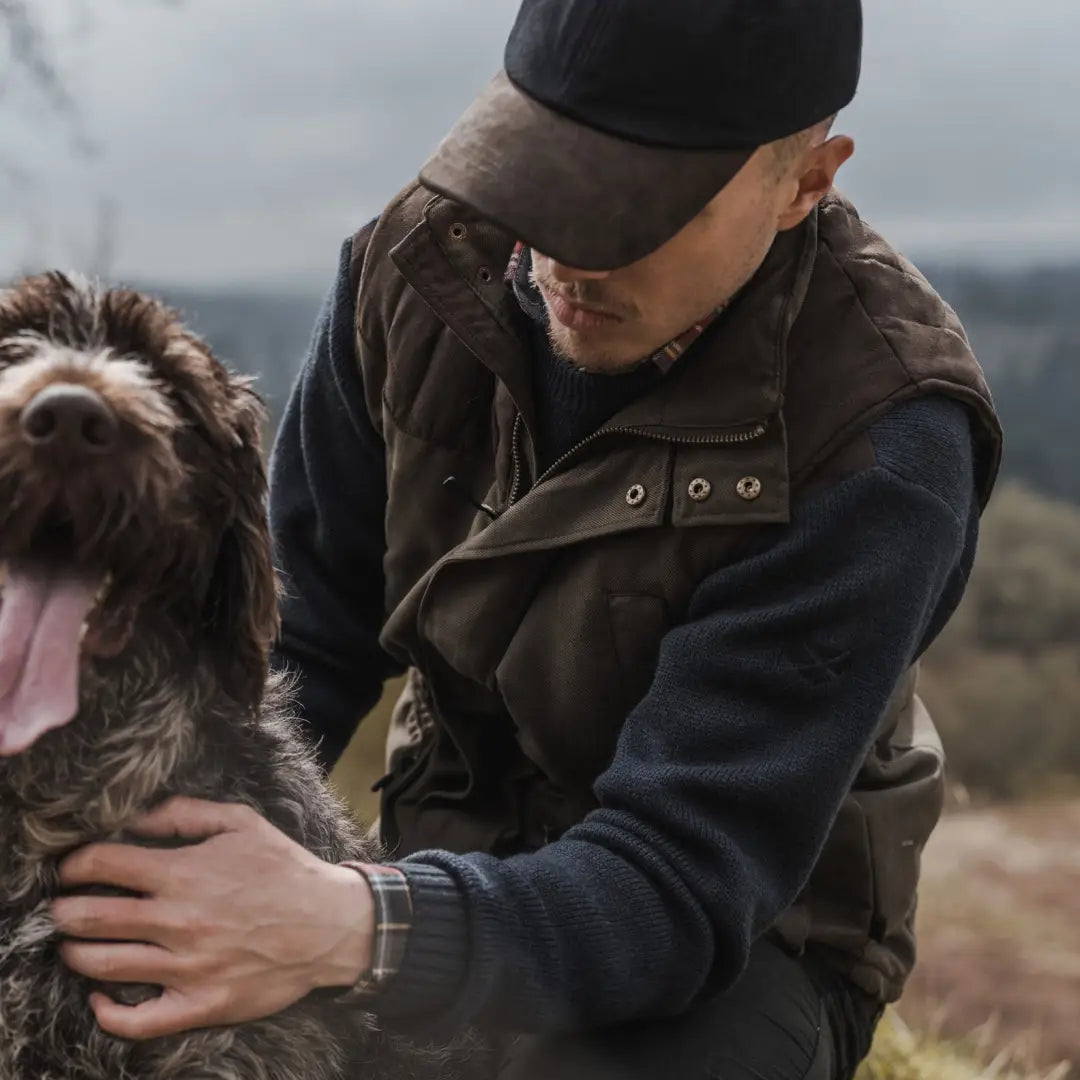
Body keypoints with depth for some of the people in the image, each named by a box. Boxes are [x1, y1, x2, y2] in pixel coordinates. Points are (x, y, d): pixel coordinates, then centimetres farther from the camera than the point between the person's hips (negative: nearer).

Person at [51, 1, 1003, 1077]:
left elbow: (679, 890, -29)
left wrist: (344, 928, -46)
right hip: (464, 858, 4)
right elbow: (299, 640, -4)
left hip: (742, 940, -3)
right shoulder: (422, 266, -11)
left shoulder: (884, 450, -27)